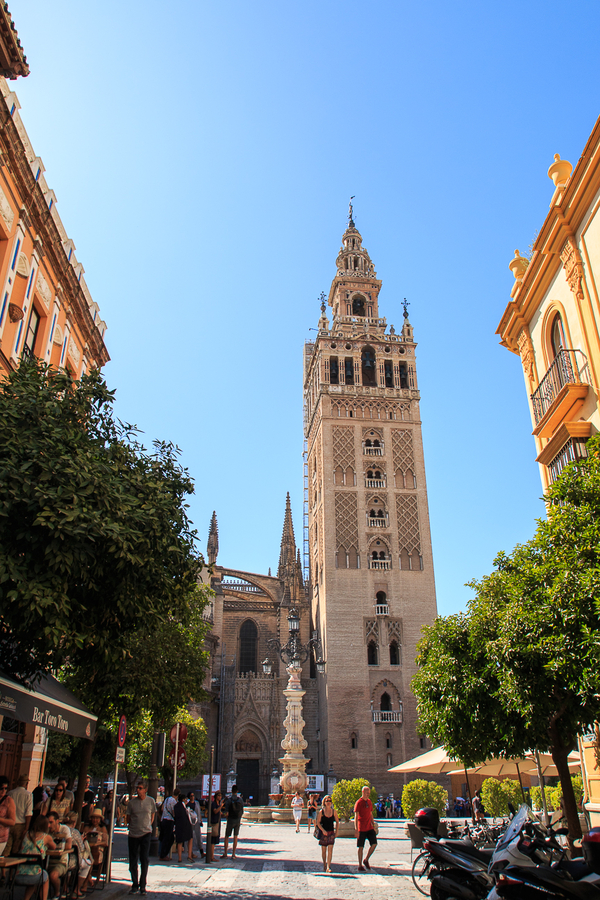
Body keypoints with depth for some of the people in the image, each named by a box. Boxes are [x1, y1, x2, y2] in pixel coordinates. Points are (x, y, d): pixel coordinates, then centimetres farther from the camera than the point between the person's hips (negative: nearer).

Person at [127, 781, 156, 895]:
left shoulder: (151, 801, 0)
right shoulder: (132, 802, 0)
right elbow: (128, 818, 10)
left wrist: (148, 826, 4)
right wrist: (132, 827, 2)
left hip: (146, 833, -1)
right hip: (133, 834, 1)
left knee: (144, 860, -3)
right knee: (133, 861, 6)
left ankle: (142, 886, 7)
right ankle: (135, 885, 20)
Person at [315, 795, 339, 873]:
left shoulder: (333, 811, 1)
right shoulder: (321, 811, -4)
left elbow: (337, 821, 11)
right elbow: (318, 822, -4)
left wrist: (336, 831, 3)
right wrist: (323, 830, -16)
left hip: (331, 832, 1)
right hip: (323, 832, -1)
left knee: (330, 849, -10)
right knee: (323, 850, 8)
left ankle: (328, 867, -10)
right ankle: (324, 865, 26)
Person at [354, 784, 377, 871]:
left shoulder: (369, 801, 12)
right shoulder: (359, 802, -9)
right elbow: (356, 816, -13)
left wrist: (374, 826, 16)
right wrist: (356, 829, -18)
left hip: (369, 828, 6)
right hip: (361, 828, -6)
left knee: (374, 843, -4)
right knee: (361, 847, 1)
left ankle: (366, 860, 14)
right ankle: (360, 865, 13)